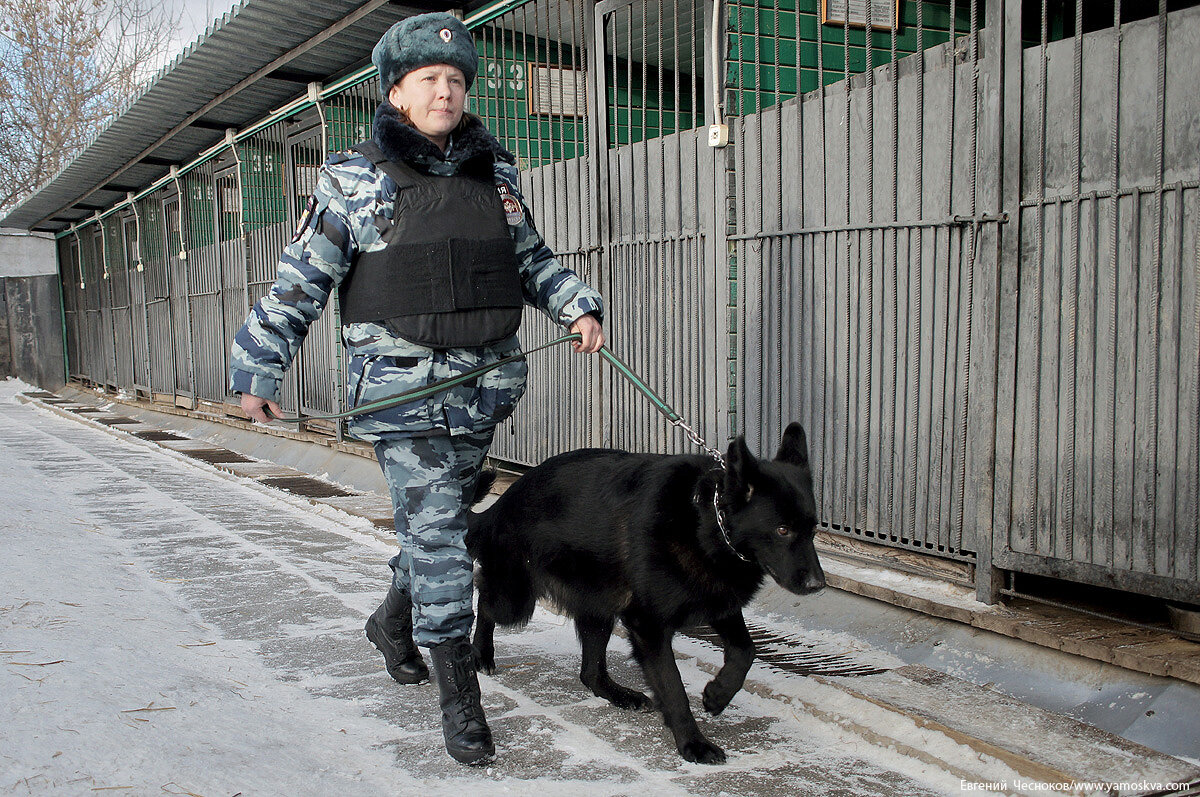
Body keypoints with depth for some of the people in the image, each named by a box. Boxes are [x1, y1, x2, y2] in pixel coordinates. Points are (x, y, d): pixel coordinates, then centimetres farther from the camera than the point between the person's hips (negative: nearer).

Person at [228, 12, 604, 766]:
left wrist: (580, 306, 8)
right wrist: (258, 367, -1)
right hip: (402, 384, -5)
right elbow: (301, 281, 0)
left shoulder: (496, 172, 11)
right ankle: (460, 697, 1)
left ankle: (394, 622, 44)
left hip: (483, 381, 5)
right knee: (435, 528, -8)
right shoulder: (355, 180, -2)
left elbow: (532, 260, 22)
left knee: (440, 517, 17)